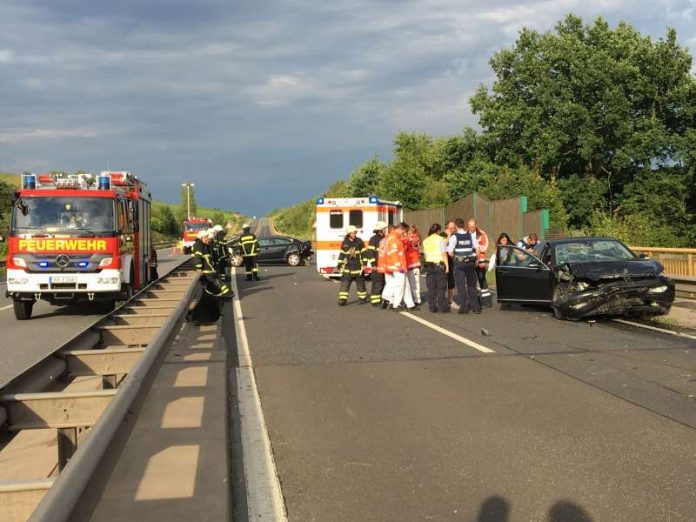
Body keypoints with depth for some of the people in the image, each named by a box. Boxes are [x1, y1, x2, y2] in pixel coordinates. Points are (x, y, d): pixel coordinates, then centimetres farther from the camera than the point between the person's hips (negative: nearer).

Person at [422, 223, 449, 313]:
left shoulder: (425, 241, 9)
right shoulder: (440, 239, -5)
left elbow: (425, 254, 8)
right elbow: (444, 254, -8)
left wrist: (426, 263, 13)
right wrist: (447, 265, -6)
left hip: (429, 264, 4)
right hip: (439, 264, -4)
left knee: (431, 288, 6)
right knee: (441, 287, 0)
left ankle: (432, 307, 7)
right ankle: (442, 307, -1)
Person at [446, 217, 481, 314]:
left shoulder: (454, 237, -8)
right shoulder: (471, 235, 3)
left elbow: (450, 252, -12)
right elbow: (476, 248, 4)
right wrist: (476, 259, 14)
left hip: (459, 262, -4)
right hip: (470, 262, 4)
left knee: (460, 285, 4)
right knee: (471, 285, 13)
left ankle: (464, 307, 2)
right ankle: (475, 307, 14)